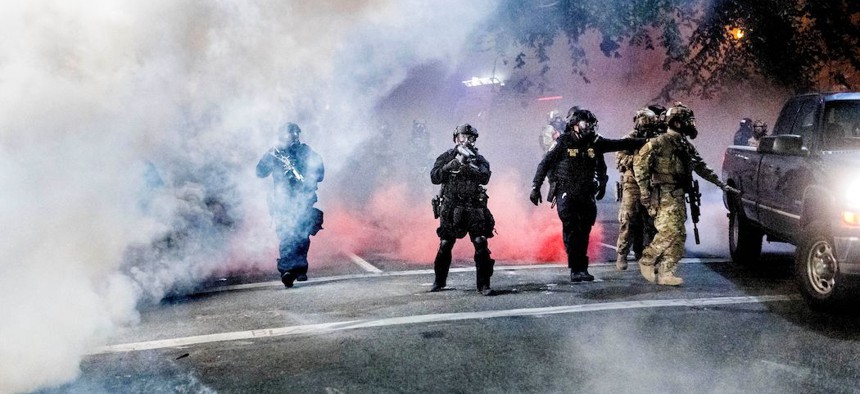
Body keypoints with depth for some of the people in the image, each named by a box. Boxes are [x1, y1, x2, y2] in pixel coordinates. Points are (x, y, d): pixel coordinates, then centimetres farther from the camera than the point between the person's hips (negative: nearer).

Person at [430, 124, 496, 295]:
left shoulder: (478, 159, 5)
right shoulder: (446, 157, 5)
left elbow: (485, 177, -12)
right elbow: (434, 177, -6)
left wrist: (467, 167, -25)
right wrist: (451, 165, -18)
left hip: (474, 208, 0)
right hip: (451, 209, 0)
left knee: (481, 244, -10)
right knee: (444, 246, 7)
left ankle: (483, 284, -4)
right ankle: (439, 281, 25)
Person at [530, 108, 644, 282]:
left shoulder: (595, 142, 7)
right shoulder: (563, 142, -4)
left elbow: (621, 144, 12)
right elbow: (545, 164, -3)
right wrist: (535, 187, -6)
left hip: (586, 196, 4)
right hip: (566, 194, -4)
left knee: (583, 233, 4)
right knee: (571, 231, -12)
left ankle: (581, 269, 13)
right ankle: (576, 269, -8)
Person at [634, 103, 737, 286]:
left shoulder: (685, 145, 16)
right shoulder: (659, 143, -9)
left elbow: (701, 167, 25)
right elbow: (639, 163, -12)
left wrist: (722, 184, 25)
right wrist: (644, 190, -15)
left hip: (678, 197, 8)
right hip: (664, 196, -8)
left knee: (678, 236, 4)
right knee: (669, 232, -16)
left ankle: (666, 273, 8)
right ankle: (646, 261, 2)